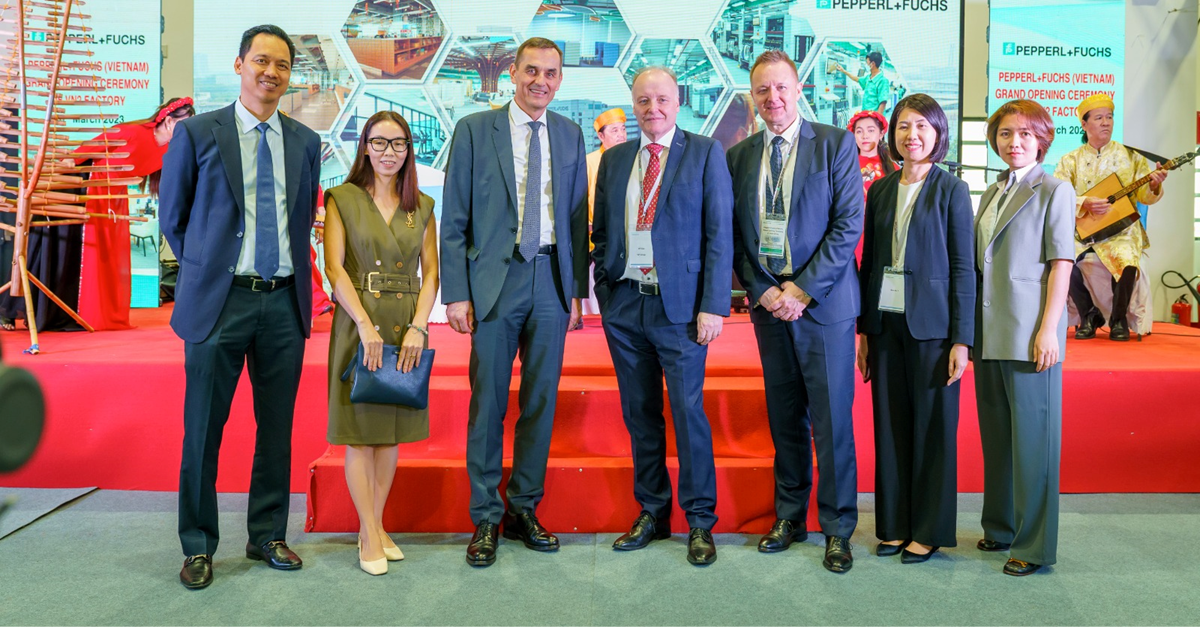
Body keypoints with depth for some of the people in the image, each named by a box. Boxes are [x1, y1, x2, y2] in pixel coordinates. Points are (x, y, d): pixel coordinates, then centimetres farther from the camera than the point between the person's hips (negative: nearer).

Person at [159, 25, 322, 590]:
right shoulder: (197, 133, 1)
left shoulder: (306, 142, 9)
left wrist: (294, 279, 11)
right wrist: (205, 271, 7)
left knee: (276, 427, 10)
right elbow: (172, 217, 7)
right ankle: (198, 546, 20)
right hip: (219, 301, -3)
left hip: (284, 301, 3)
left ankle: (267, 537, 25)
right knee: (203, 429, 5)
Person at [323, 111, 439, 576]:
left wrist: (418, 326, -9)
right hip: (359, 323, -3)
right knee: (360, 431, 0)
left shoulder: (422, 207, 10)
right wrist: (366, 324, -16)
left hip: (406, 325, 3)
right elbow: (334, 267, -6)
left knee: (392, 429, 7)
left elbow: (431, 272, 5)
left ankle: (375, 525, 19)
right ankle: (370, 535, 9)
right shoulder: (343, 198, 2)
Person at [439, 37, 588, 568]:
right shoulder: (474, 130, 2)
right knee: (488, 403, 1)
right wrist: (456, 292, -7)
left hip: (552, 281, 3)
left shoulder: (570, 135, 11)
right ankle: (485, 519, 15)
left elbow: (578, 217, 13)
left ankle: (524, 510, 23)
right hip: (495, 279, -3)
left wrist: (578, 286, 8)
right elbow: (453, 220, -1)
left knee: (541, 401, 8)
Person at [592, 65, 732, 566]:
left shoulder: (705, 153, 1)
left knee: (688, 413, -1)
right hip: (623, 304, 4)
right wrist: (604, 291, 6)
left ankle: (700, 521, 14)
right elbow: (601, 230, 16)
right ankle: (652, 513, 25)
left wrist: (713, 305, -11)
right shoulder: (614, 159, 13)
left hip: (679, 305, -4)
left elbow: (719, 234, -4)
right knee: (640, 415, 11)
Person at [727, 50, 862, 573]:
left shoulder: (836, 144, -1)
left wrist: (804, 289, -12)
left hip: (823, 301, -3)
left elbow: (848, 224, -7)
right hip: (768, 301, 4)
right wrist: (761, 290, -4)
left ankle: (837, 529, 14)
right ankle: (790, 517, 25)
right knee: (784, 417, 11)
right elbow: (734, 235, 9)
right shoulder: (739, 156, 10)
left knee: (831, 420, 0)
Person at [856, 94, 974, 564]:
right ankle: (894, 525, 19)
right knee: (890, 426, 8)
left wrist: (962, 339, -10)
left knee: (932, 427, 4)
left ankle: (929, 530, 15)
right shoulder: (880, 190, 10)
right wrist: (864, 330, 9)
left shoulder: (952, 190, -2)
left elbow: (963, 268, -5)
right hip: (886, 322, 4)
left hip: (931, 324, -4)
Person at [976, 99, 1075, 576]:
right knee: (995, 435, 13)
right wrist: (971, 329, 12)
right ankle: (1001, 527, 27)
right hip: (989, 332, 6)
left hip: (1029, 333, -6)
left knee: (1032, 438, -1)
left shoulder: (1055, 191, -2)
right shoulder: (991, 194, 16)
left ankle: (1034, 545, 10)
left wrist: (1049, 329, -14)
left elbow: (1061, 264, -7)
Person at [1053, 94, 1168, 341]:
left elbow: (1144, 197, 5)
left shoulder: (1129, 156, 8)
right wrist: (1084, 203, -21)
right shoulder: (1071, 160, 7)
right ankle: (1089, 315, -3)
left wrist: (1154, 186, -17)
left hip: (1121, 230, -1)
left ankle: (1118, 319, -4)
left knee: (1128, 262, -32)